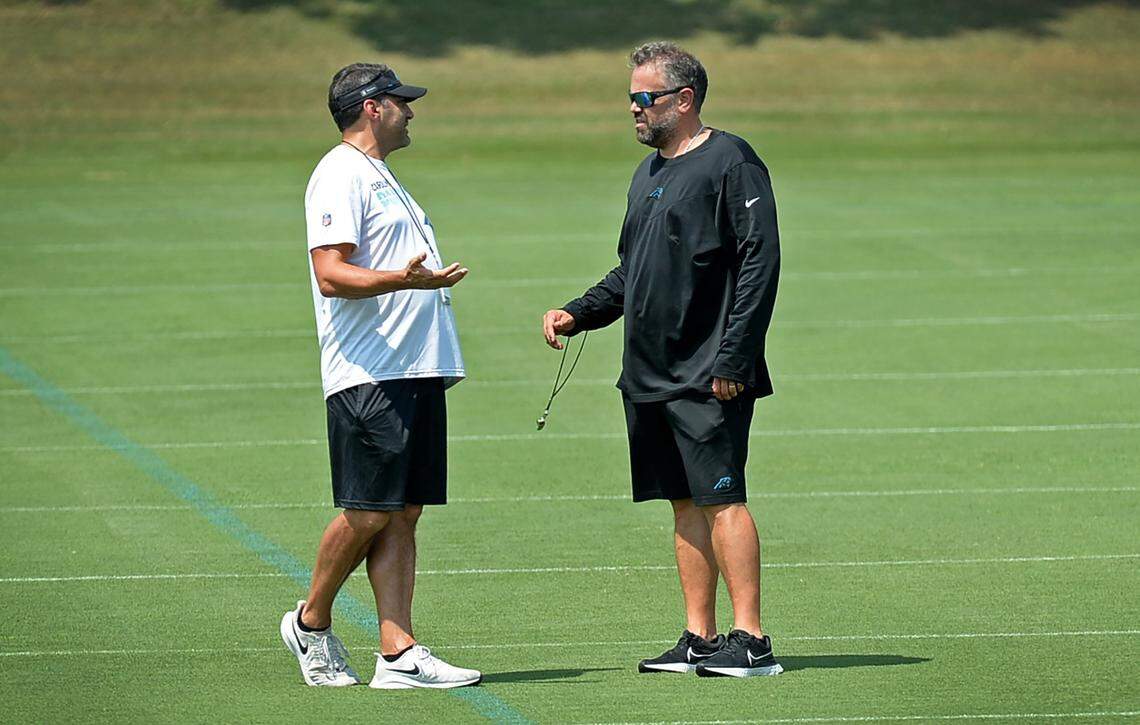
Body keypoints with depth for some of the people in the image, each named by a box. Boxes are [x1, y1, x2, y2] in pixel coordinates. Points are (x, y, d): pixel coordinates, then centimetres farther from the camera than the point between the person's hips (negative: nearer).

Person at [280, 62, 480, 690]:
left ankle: (399, 655, -1)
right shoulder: (341, 176, -9)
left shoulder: (379, 177, 23)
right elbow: (331, 273, -19)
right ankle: (311, 623, 11)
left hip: (417, 374, 10)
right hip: (370, 376, -9)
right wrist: (401, 278, -31)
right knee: (367, 513, -8)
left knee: (402, 517, 3)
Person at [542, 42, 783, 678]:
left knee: (722, 499, -11)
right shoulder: (648, 173, 18)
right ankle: (700, 639, 11)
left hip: (710, 381, -8)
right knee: (686, 504, 9)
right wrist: (577, 314, 13)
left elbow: (760, 262, -14)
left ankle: (751, 640, -10)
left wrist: (732, 359, -19)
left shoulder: (730, 162, -8)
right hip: (649, 376, 8)